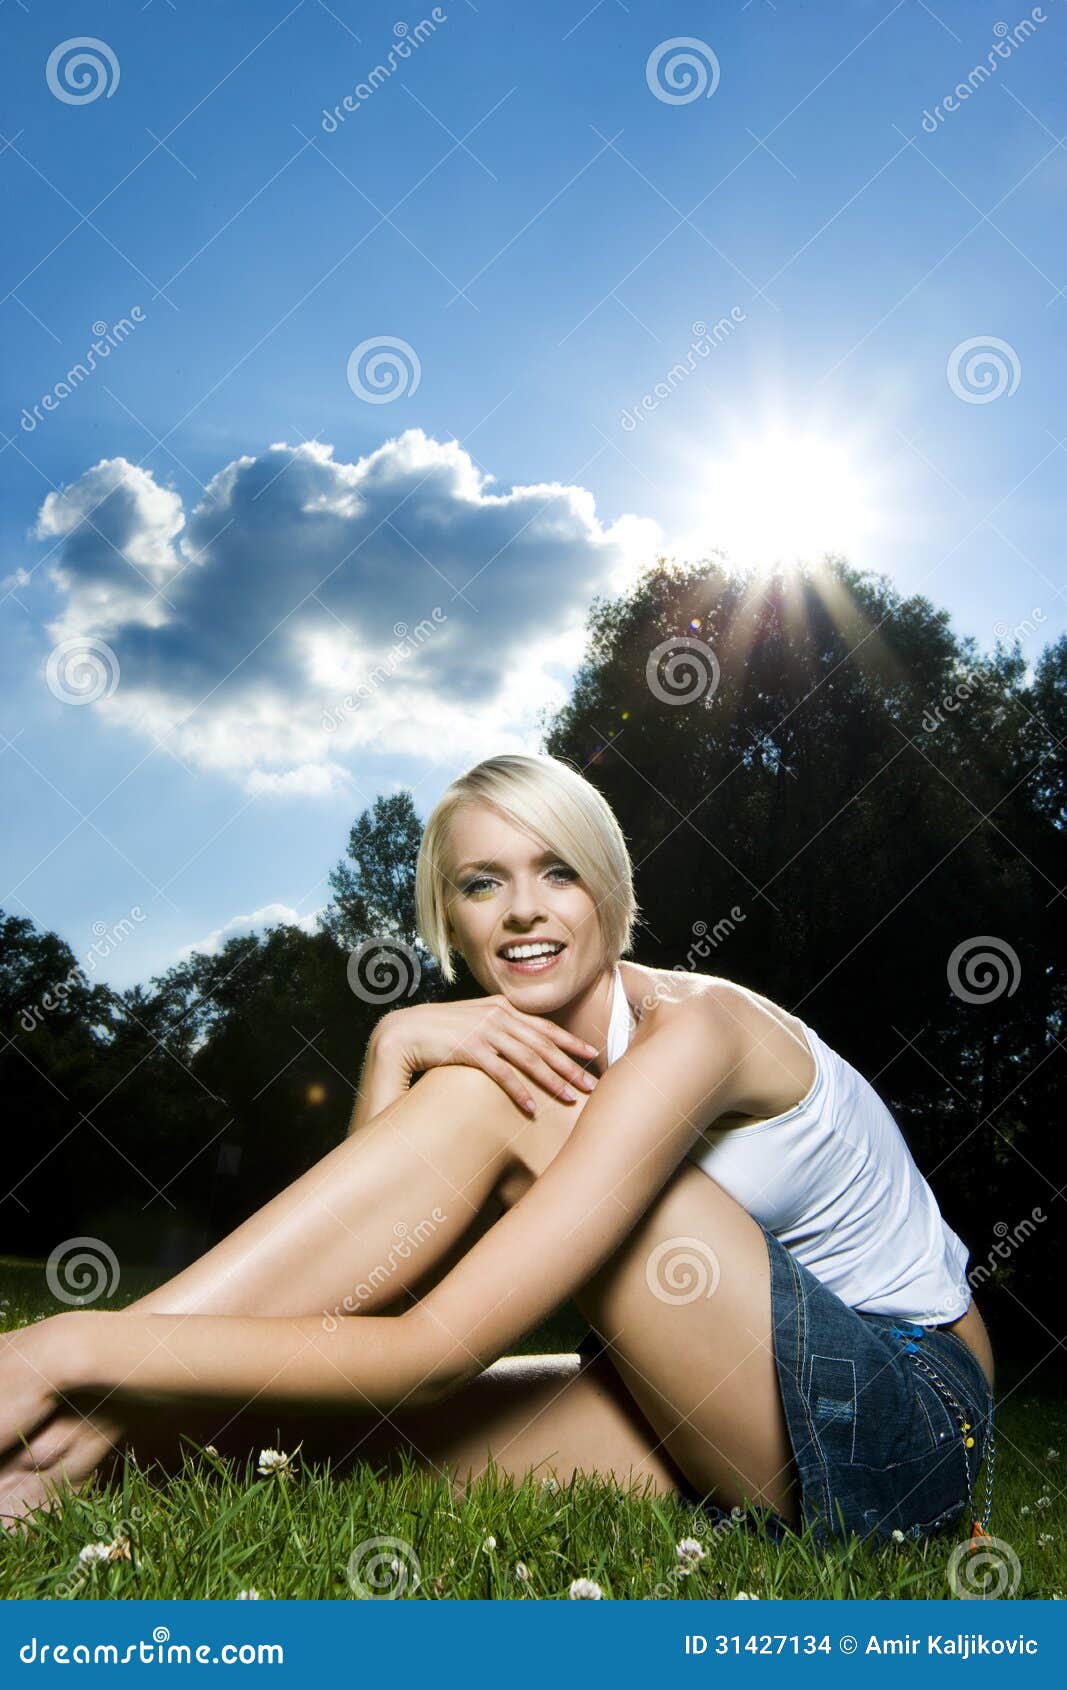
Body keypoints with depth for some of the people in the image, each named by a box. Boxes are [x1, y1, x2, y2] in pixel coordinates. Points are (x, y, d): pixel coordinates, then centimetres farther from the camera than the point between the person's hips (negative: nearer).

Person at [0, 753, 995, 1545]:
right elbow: (361, 1271, -11)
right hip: (750, 1444, 7)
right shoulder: (514, 1047, 3)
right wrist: (395, 1048, -24)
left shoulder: (691, 1028, -22)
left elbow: (437, 1348, -30)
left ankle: (85, 1422, -25)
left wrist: (82, 1348, -31)